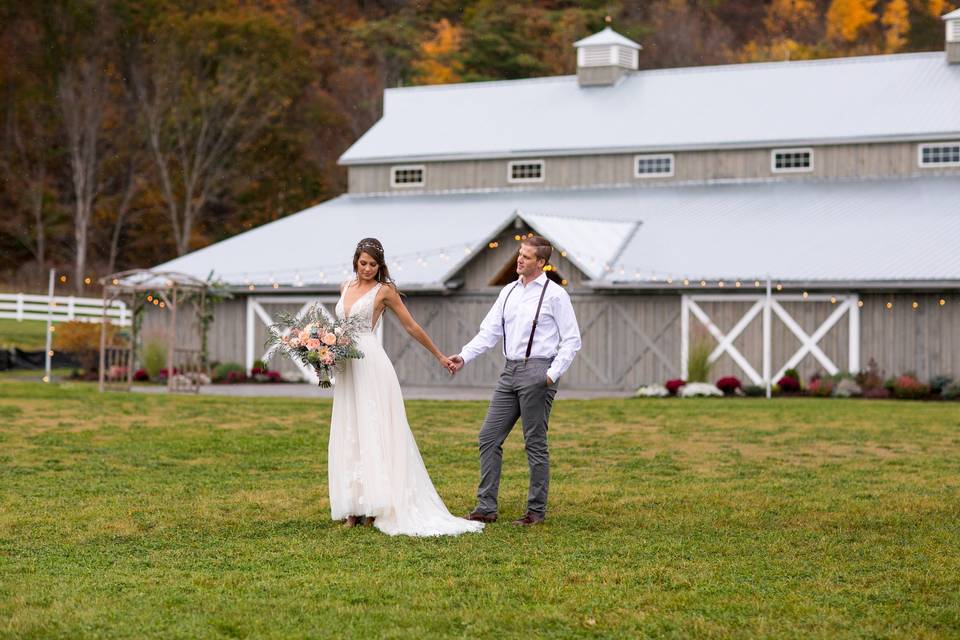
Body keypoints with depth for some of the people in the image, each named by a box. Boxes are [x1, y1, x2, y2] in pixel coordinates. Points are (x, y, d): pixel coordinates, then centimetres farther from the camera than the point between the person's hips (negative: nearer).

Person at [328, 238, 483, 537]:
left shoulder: (384, 291, -2)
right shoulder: (346, 288, 15)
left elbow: (411, 326, 3)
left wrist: (440, 357, 7)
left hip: (370, 364, -7)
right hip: (347, 366, 7)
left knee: (374, 432, -7)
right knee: (349, 435, 5)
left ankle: (377, 504, -7)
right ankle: (356, 506, 8)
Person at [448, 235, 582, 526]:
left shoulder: (554, 294, -4)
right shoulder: (508, 292, 13)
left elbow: (572, 340, -4)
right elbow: (489, 332, 12)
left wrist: (553, 373, -15)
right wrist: (463, 357, -2)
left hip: (537, 372, -7)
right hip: (510, 371, 7)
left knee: (535, 444, 0)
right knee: (489, 438, 3)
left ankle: (536, 512, 9)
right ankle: (486, 508, 9)